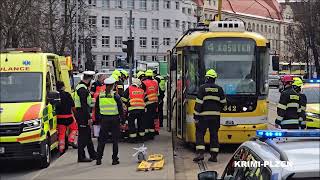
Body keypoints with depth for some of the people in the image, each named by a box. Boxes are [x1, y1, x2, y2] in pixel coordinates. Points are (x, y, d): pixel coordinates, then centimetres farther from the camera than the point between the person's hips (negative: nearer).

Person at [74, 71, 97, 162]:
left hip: (82, 114, 11)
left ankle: (93, 155, 25)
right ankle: (81, 157, 1)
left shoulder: (80, 86, 15)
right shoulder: (82, 89, -19)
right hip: (82, 114, -11)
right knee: (83, 135, -5)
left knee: (87, 134, 16)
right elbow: (84, 104, -23)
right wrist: (88, 117, -22)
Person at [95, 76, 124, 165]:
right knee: (115, 140, 6)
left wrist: (98, 119, 15)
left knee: (102, 140, 11)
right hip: (114, 119, -3)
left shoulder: (100, 96, 0)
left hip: (104, 119, 3)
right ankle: (115, 159, 8)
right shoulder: (115, 96, -9)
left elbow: (97, 109, 7)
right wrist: (122, 120, 1)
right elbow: (121, 109, -7)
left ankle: (98, 159, 10)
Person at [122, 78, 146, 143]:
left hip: (132, 108, -4)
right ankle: (141, 136, 20)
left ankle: (132, 137, 0)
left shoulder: (129, 89, 6)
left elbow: (124, 99, 6)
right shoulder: (142, 90, 17)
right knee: (140, 122, 15)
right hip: (141, 108, 4)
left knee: (131, 122, 3)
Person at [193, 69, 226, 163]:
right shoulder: (219, 89, 6)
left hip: (204, 115, -4)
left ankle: (200, 153, -9)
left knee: (200, 134, 4)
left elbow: (199, 103, -9)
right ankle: (214, 156, 8)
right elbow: (223, 102, 11)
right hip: (215, 115, 4)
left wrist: (196, 116, -6)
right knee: (214, 135, 10)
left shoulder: (202, 88, -5)